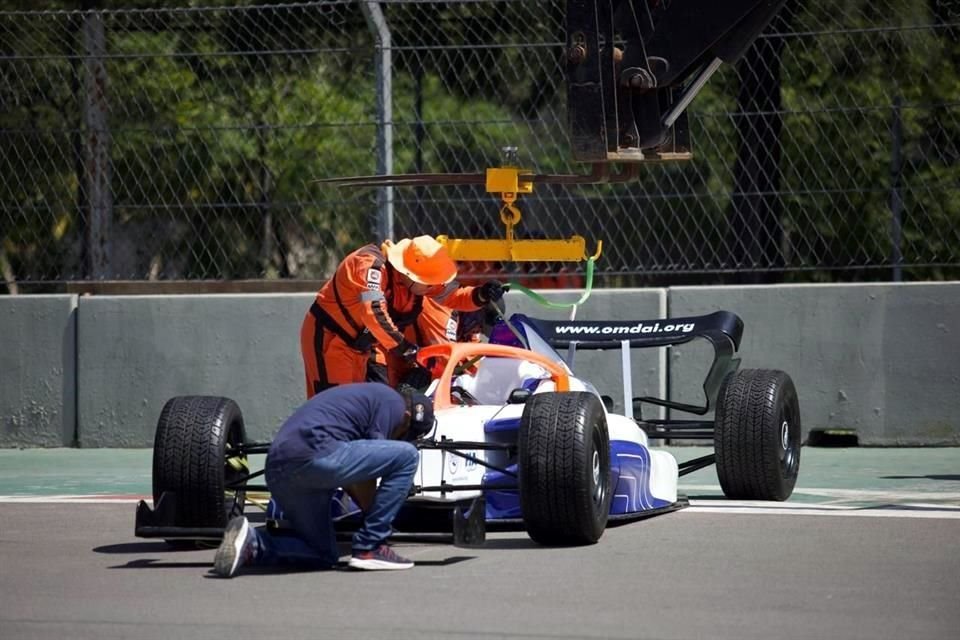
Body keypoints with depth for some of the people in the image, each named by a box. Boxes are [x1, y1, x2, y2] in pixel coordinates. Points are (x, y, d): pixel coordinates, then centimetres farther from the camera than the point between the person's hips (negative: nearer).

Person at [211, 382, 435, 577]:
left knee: (324, 555, 22)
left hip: (276, 469, 10)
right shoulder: (392, 401, 8)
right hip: (312, 455, -10)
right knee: (406, 456, 0)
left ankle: (253, 542, 1)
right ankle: (370, 548, 2)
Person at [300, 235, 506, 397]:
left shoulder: (419, 275, -9)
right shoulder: (372, 265, -34)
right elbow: (373, 312, -44)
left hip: (366, 344, 8)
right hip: (330, 337, -8)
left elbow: (452, 296, 1)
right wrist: (404, 348, -39)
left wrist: (480, 295, -19)